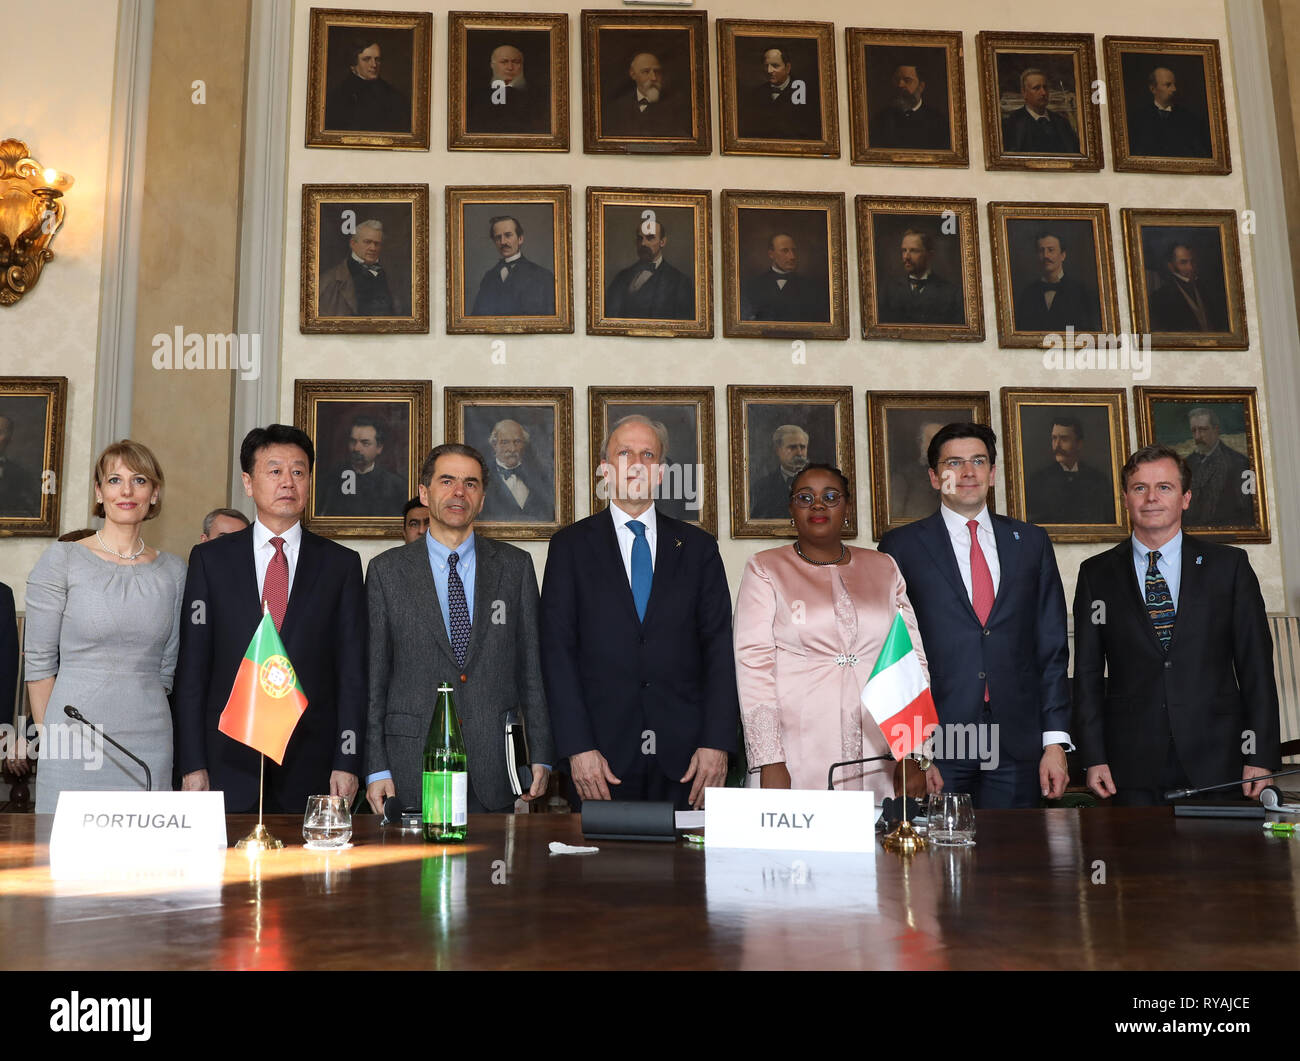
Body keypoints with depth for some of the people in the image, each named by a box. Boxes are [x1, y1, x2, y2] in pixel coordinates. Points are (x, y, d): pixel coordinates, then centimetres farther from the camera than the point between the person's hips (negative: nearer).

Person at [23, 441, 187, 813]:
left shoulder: (173, 570, 7)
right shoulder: (61, 559, -2)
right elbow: (39, 659, 0)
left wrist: (140, 717, 10)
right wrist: (50, 737, 1)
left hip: (148, 745, 3)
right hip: (74, 745, -2)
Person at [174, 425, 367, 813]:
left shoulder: (341, 564, 6)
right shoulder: (210, 559, 6)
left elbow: (352, 671, 3)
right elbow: (191, 668, 4)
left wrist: (348, 762, -4)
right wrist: (192, 764, -3)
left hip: (311, 768, 0)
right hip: (228, 767, 0)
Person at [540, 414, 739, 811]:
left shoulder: (698, 547, 10)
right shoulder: (571, 545, 6)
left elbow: (719, 648, 6)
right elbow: (558, 649, 0)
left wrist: (717, 743, -4)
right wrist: (578, 747, -9)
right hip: (604, 753, -1)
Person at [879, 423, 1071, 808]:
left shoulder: (1031, 541, 12)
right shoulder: (901, 546, 4)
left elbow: (1052, 646, 10)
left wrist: (1055, 742, 3)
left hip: (1017, 746, 2)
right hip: (934, 744, -2)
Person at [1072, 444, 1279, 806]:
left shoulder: (1230, 565, 6)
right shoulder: (1096, 574, 6)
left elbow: (1256, 664, 4)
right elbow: (1087, 672, 5)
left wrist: (1261, 756, -2)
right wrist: (1094, 758, -2)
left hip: (1216, 763, 0)